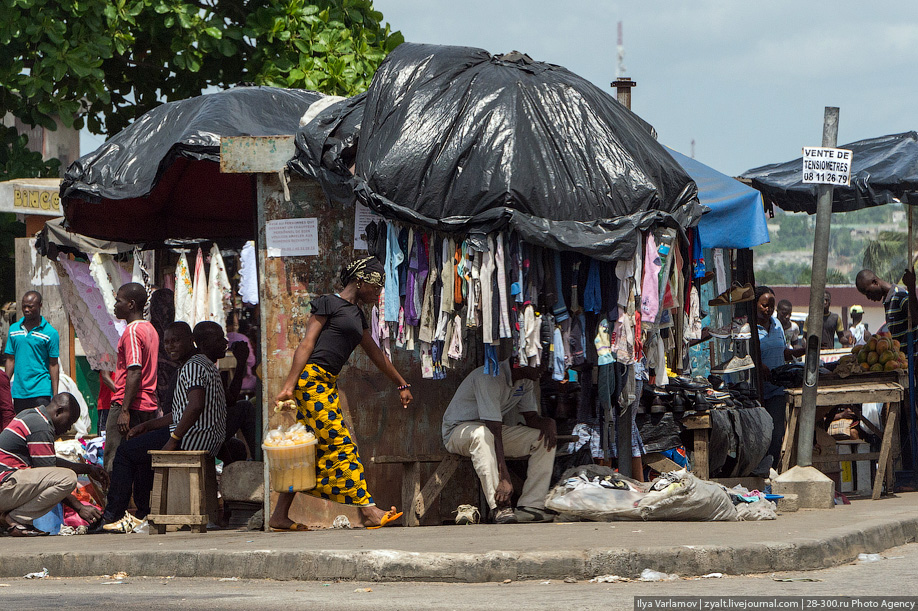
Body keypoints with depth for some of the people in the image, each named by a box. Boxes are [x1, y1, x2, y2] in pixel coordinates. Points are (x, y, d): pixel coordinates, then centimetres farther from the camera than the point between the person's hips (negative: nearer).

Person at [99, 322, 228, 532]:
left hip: (193, 437, -11)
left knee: (126, 452, 1)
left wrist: (173, 440, -24)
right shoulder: (204, 365, 20)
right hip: (208, 440, 11)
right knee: (140, 450, 30)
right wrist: (147, 426, 19)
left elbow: (196, 406, -29)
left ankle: (112, 516, 4)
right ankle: (143, 515, 28)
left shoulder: (193, 366, -14)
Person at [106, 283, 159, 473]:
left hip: (130, 406, -9)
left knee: (115, 463, -9)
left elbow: (135, 373, -21)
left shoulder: (132, 331, -13)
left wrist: (124, 410, -23)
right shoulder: (150, 329, 17)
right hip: (149, 406, 9)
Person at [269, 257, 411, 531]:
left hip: (326, 384, 9)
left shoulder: (357, 315, 23)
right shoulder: (329, 303, -2)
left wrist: (402, 384, 40)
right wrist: (289, 385, -16)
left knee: (311, 452, 6)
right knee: (340, 444, -11)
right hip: (311, 377, -9)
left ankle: (280, 515, 7)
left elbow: (376, 354, 34)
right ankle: (368, 511, -14)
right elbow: (306, 344, -8)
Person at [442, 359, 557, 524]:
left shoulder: (526, 381, -2)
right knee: (481, 434, -42)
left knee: (546, 439, -11)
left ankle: (530, 506, -17)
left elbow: (531, 418, 7)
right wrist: (504, 478, -39)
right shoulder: (489, 378, -29)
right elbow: (494, 431, -34)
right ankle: (499, 508, -43)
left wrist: (547, 422, -19)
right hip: (458, 429, -8)